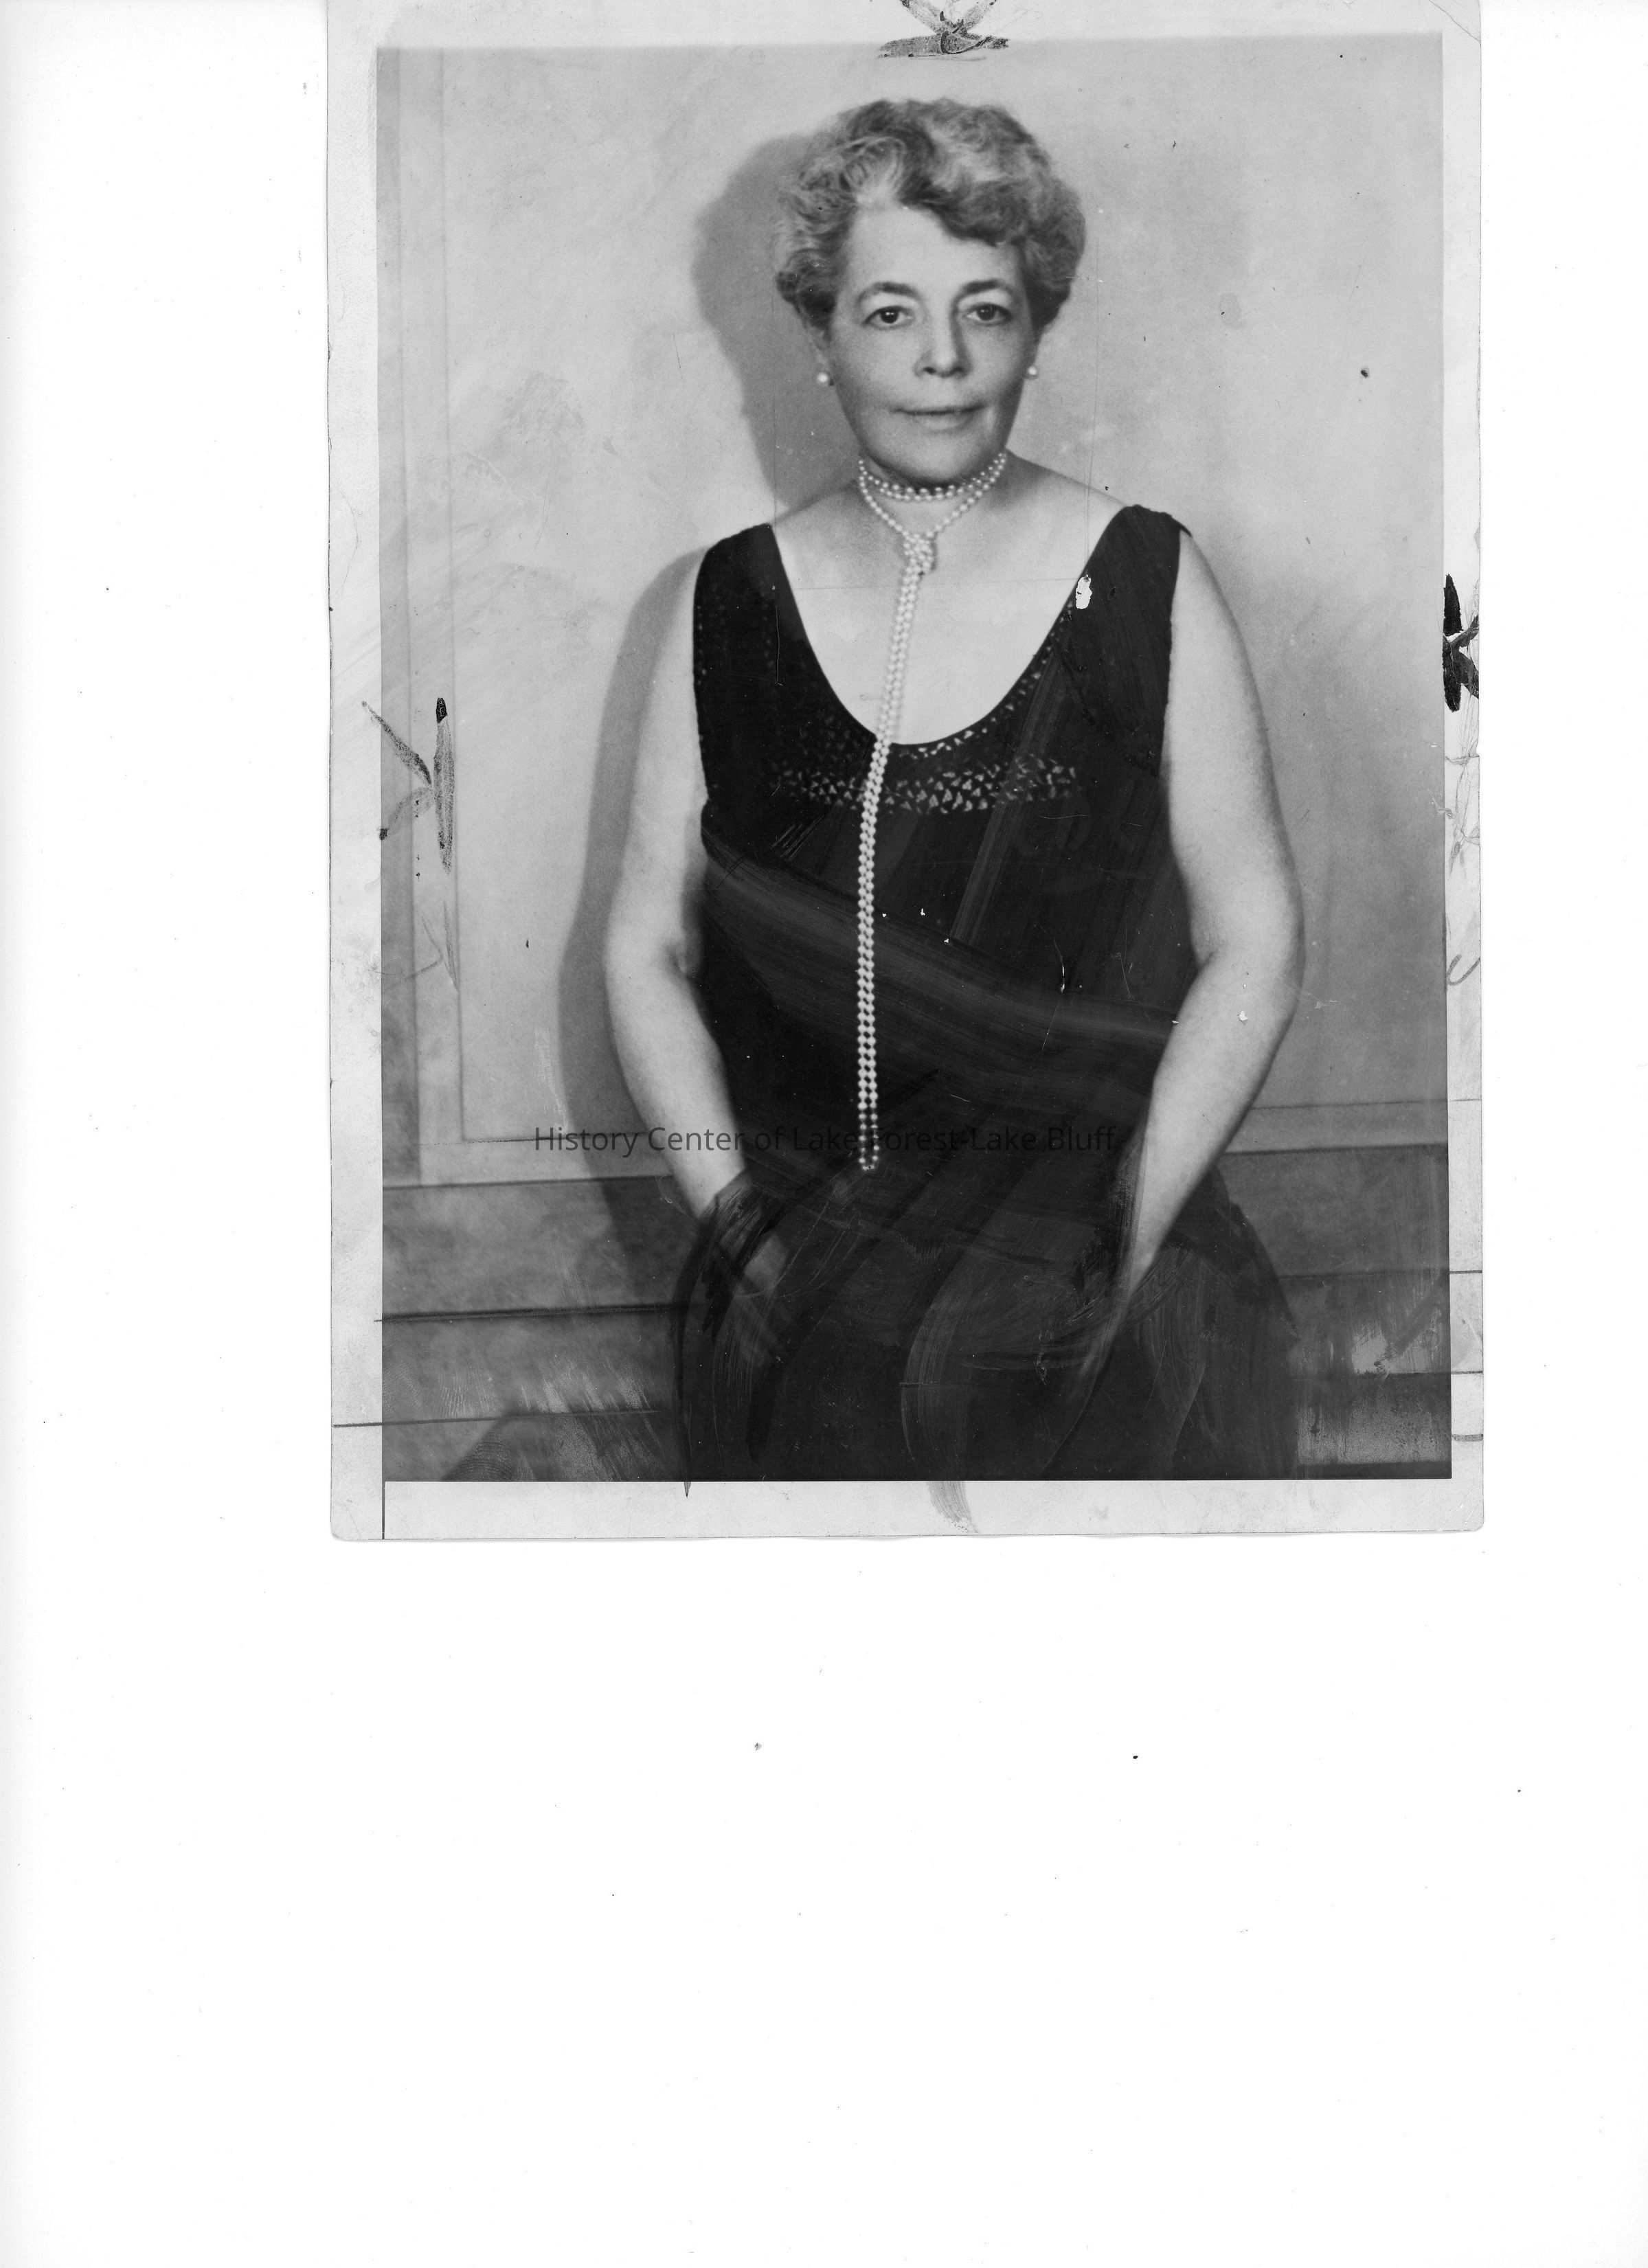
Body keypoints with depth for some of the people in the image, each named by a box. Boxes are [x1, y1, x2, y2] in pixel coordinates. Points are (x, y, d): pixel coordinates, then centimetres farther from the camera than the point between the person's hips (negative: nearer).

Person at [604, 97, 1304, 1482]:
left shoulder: (1147, 586, 2)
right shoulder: (734, 604, 7)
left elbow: (1256, 952, 2)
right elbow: (646, 950, 9)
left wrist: (1124, 1243, -7)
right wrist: (737, 1213, -4)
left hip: (1096, 1296, -2)